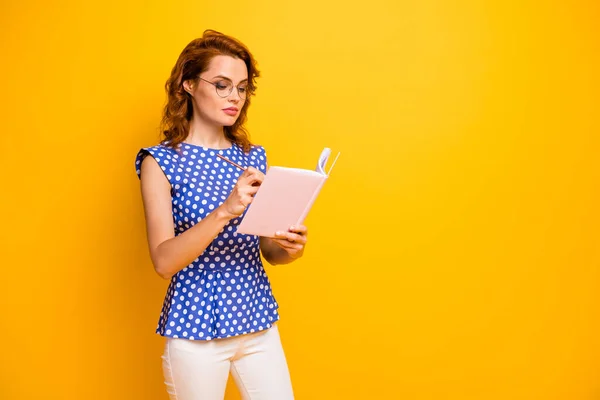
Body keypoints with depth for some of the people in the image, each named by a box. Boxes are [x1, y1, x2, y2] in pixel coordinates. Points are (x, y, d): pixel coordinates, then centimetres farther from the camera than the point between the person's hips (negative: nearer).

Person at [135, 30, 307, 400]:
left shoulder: (254, 157, 5)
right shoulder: (160, 161, -8)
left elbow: (267, 249, 10)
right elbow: (164, 261, -18)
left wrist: (289, 248, -13)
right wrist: (225, 210, -30)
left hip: (259, 322, 4)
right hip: (196, 327, -4)